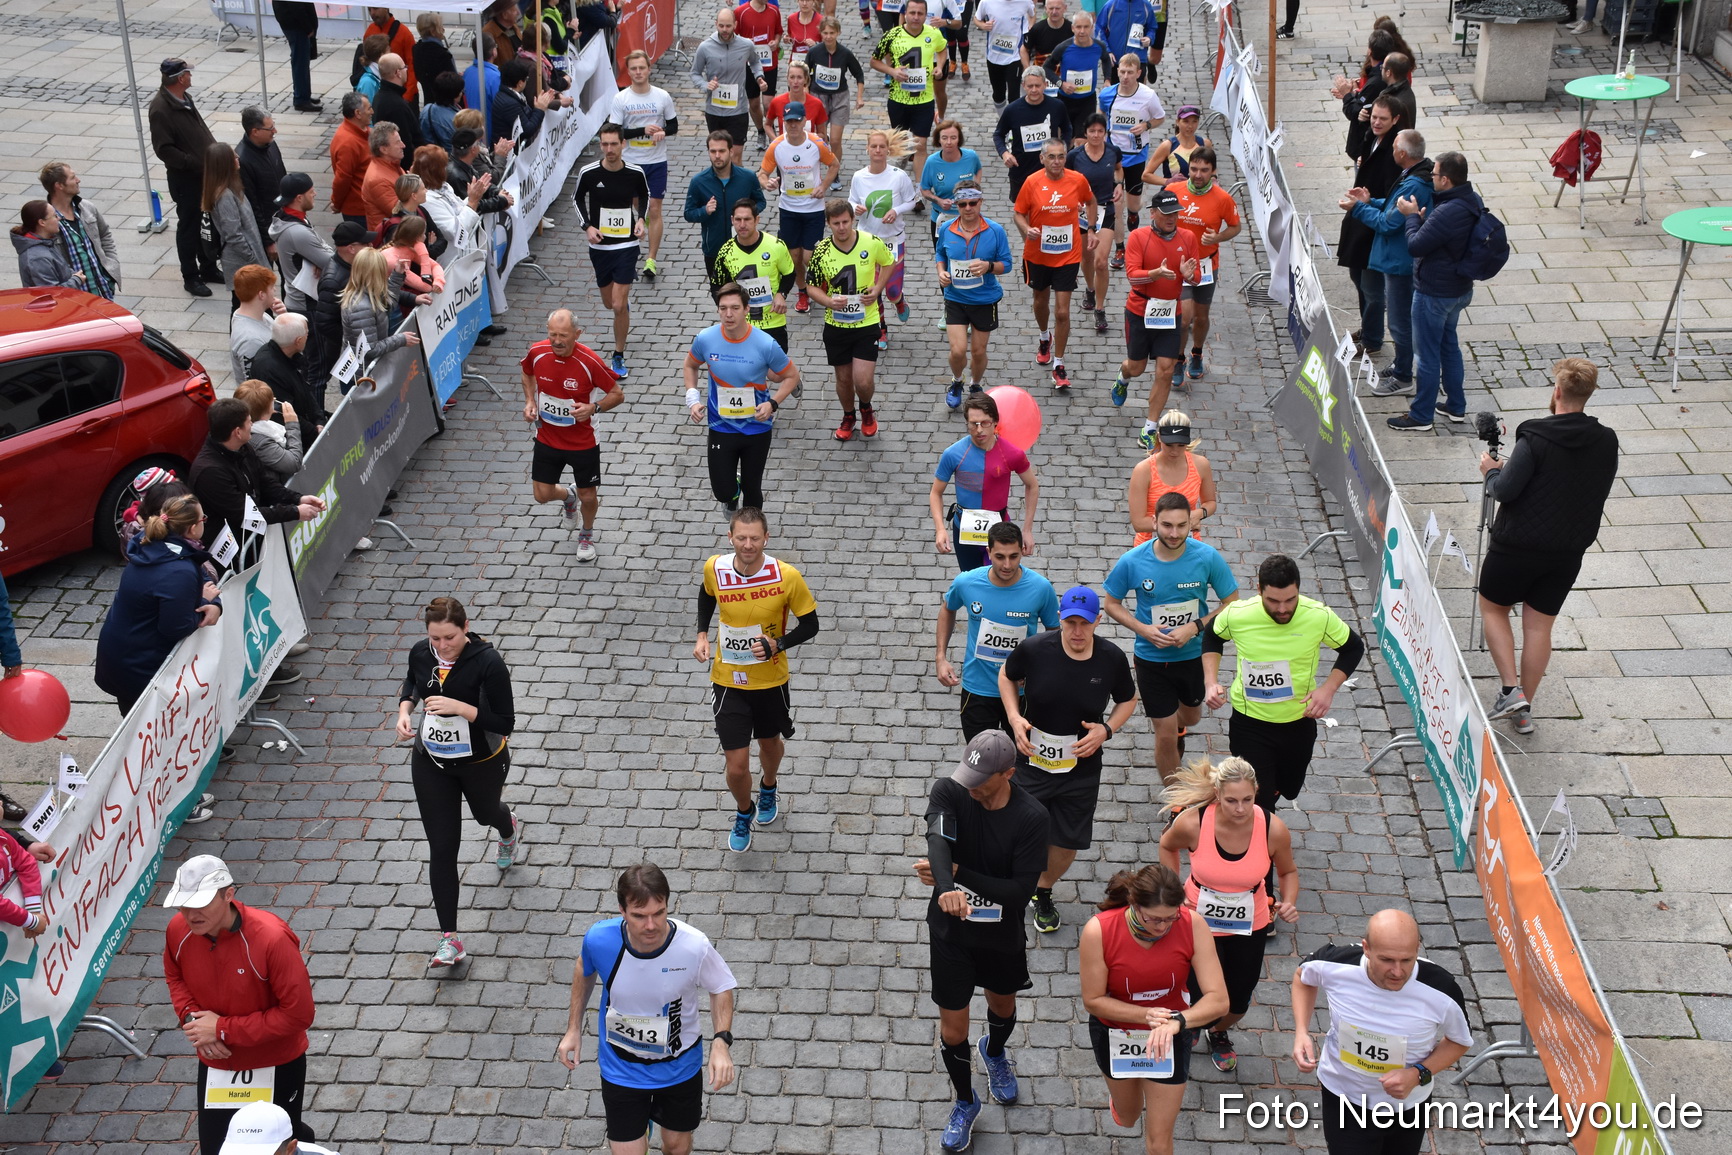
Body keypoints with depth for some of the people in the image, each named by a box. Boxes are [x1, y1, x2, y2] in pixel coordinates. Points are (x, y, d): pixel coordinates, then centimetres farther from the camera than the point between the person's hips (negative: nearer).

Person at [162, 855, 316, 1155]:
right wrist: (190, 1017, -13)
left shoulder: (272, 938, -32)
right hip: (215, 1066, 4)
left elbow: (298, 1014, -27)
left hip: (277, 1068, -4)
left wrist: (223, 1029, -24)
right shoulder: (178, 930, -15)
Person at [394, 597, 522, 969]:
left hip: (482, 762, -2)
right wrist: (404, 710, -8)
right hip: (431, 763, 3)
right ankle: (449, 939, 6)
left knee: (485, 812, 29)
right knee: (442, 848, 1)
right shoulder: (421, 653, -12)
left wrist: (460, 707, -36)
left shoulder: (488, 662, -28)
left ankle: (509, 830, 70)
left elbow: (505, 723, -24)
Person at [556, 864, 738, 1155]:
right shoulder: (599, 939, -27)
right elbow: (585, 970, -1)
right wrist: (574, 1029, 2)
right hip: (621, 1069, 0)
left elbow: (721, 988, -10)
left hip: (679, 1065, 0)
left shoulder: (695, 946, -30)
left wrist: (721, 1042, -23)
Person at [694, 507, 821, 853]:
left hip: (771, 681, 0)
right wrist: (702, 635, -2)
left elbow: (810, 625, -11)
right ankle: (743, 814, 33)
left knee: (770, 742, 26)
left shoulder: (787, 576, -23)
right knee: (737, 765, -1)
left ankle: (768, 789, 61)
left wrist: (776, 645, -27)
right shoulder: (714, 568, -16)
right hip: (729, 681, 0)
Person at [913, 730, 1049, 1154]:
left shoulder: (1031, 817, -23)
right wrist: (947, 888, -59)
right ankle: (965, 1102, 37)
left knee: (1003, 1007, 27)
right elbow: (938, 841, -40)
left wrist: (958, 874, -31)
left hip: (1003, 935, 1)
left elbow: (1021, 892, -25)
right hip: (951, 932, -1)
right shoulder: (948, 791, -21)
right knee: (952, 1030, 8)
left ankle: (994, 1054, 63)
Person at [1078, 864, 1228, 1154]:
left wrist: (1177, 1021, -47)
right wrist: (1145, 1015, -36)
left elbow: (1218, 999, -29)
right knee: (1127, 1119, 28)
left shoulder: (1193, 926, -28)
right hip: (1114, 1035, 0)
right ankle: (1121, 1091, 64)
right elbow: (1093, 1000, -21)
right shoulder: (1098, 931, -31)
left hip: (1170, 1035, 0)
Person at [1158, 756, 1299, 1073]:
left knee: (1239, 1001, 15)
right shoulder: (1192, 822, -26)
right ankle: (1191, 1029, 41)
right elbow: (1167, 847, -1)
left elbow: (1288, 872, -2)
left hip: (1250, 926, 2)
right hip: (1199, 920, -2)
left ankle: (1220, 1033, 54)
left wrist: (1288, 904, -20)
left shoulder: (1274, 829, -23)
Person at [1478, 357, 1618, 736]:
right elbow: (1596, 491, 11)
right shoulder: (1607, 442, -2)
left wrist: (1491, 471, 1)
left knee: (1492, 608, 17)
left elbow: (1505, 490, -22)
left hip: (1518, 545, -4)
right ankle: (1525, 710, 18)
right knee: (1539, 626, 13)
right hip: (1569, 549, 5)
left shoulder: (1535, 439, -20)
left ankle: (1510, 689, 5)